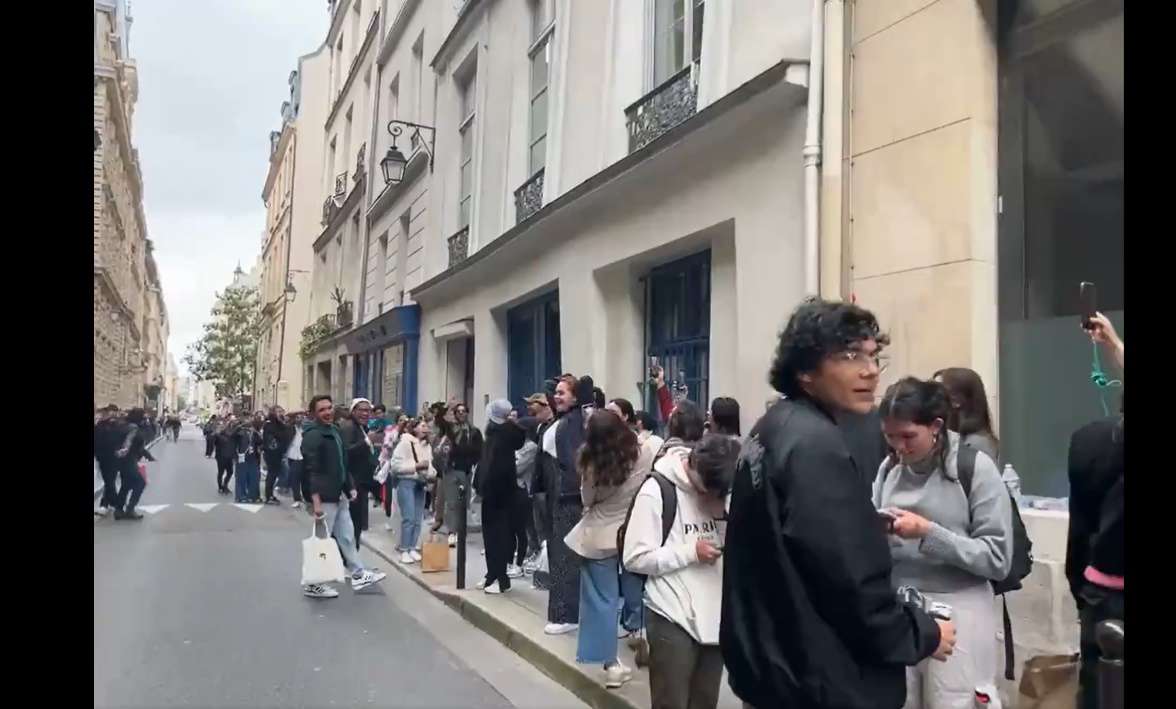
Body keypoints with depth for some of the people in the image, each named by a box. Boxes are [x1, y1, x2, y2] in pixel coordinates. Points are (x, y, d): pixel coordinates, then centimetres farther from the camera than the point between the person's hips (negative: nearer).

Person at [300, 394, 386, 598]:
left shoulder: (334, 430, 14)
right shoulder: (313, 435, -16)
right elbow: (311, 471, -22)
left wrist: (349, 487, 16)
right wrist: (316, 501, -27)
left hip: (339, 495, 9)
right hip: (324, 497, -9)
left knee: (347, 536, 15)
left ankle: (358, 575, 24)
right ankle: (313, 584, 13)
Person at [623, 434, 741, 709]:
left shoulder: (723, 491, 4)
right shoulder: (657, 490, -12)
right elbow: (635, 558, -13)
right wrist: (691, 552, -16)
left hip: (714, 615, 5)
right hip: (673, 618, -5)